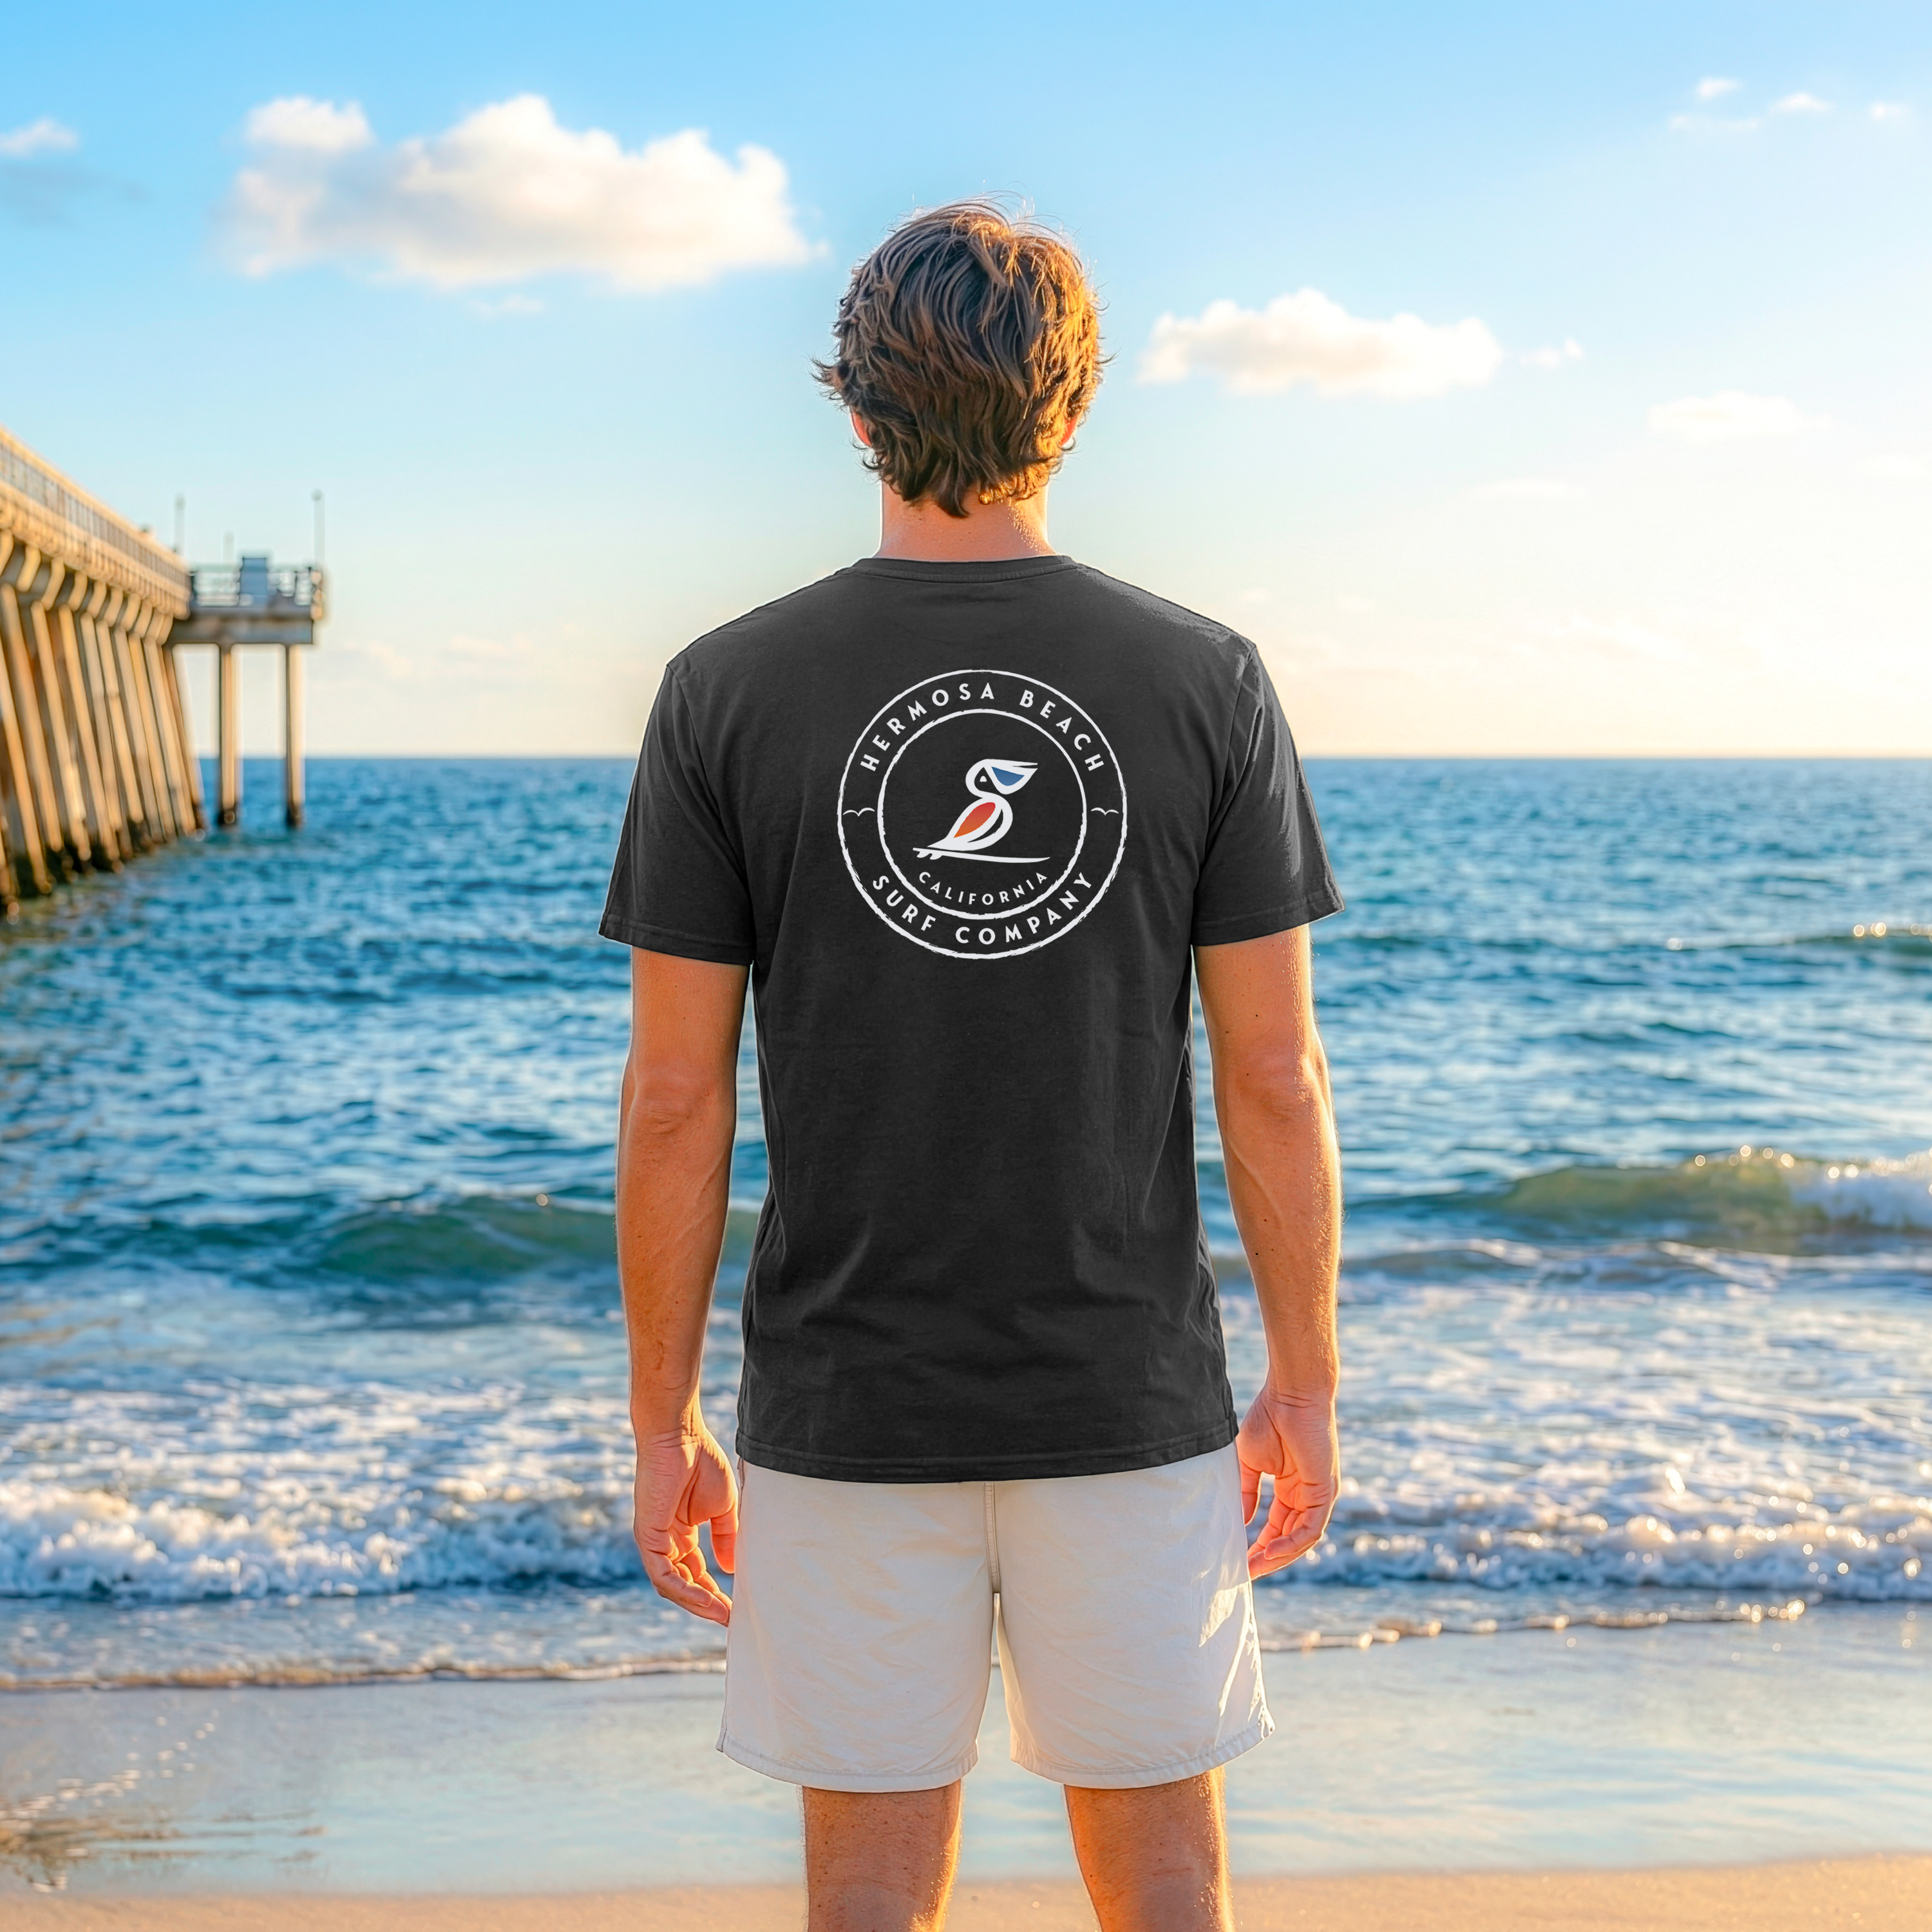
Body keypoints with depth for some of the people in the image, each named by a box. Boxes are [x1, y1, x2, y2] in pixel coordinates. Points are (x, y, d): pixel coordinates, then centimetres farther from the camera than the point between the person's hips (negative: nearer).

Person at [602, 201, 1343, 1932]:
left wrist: (661, 1421, 4)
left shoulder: (727, 693, -6)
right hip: (1132, 1400, 1)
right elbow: (1274, 1078, -5)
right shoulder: (1205, 682, -5)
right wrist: (1307, 1388, 6)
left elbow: (678, 1101, -6)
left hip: (847, 1411, 0)